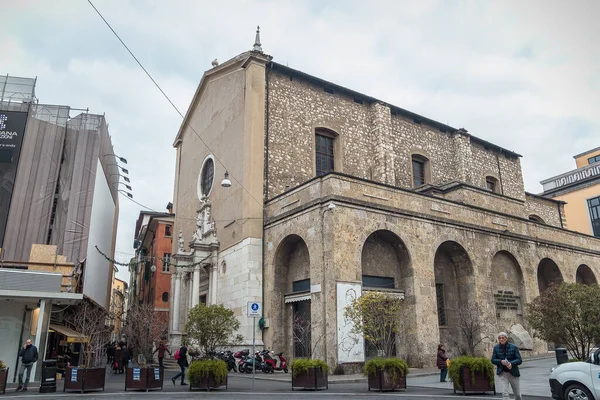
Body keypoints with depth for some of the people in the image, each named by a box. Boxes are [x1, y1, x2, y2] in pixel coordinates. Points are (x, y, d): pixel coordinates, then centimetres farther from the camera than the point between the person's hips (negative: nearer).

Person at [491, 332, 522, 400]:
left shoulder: (513, 347, -4)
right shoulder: (496, 348, 0)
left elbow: (519, 360, -6)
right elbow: (493, 360, 2)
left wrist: (511, 363, -25)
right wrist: (501, 361, -18)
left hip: (513, 373, 0)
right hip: (502, 373, 0)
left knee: (517, 394, 14)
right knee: (504, 394, -11)